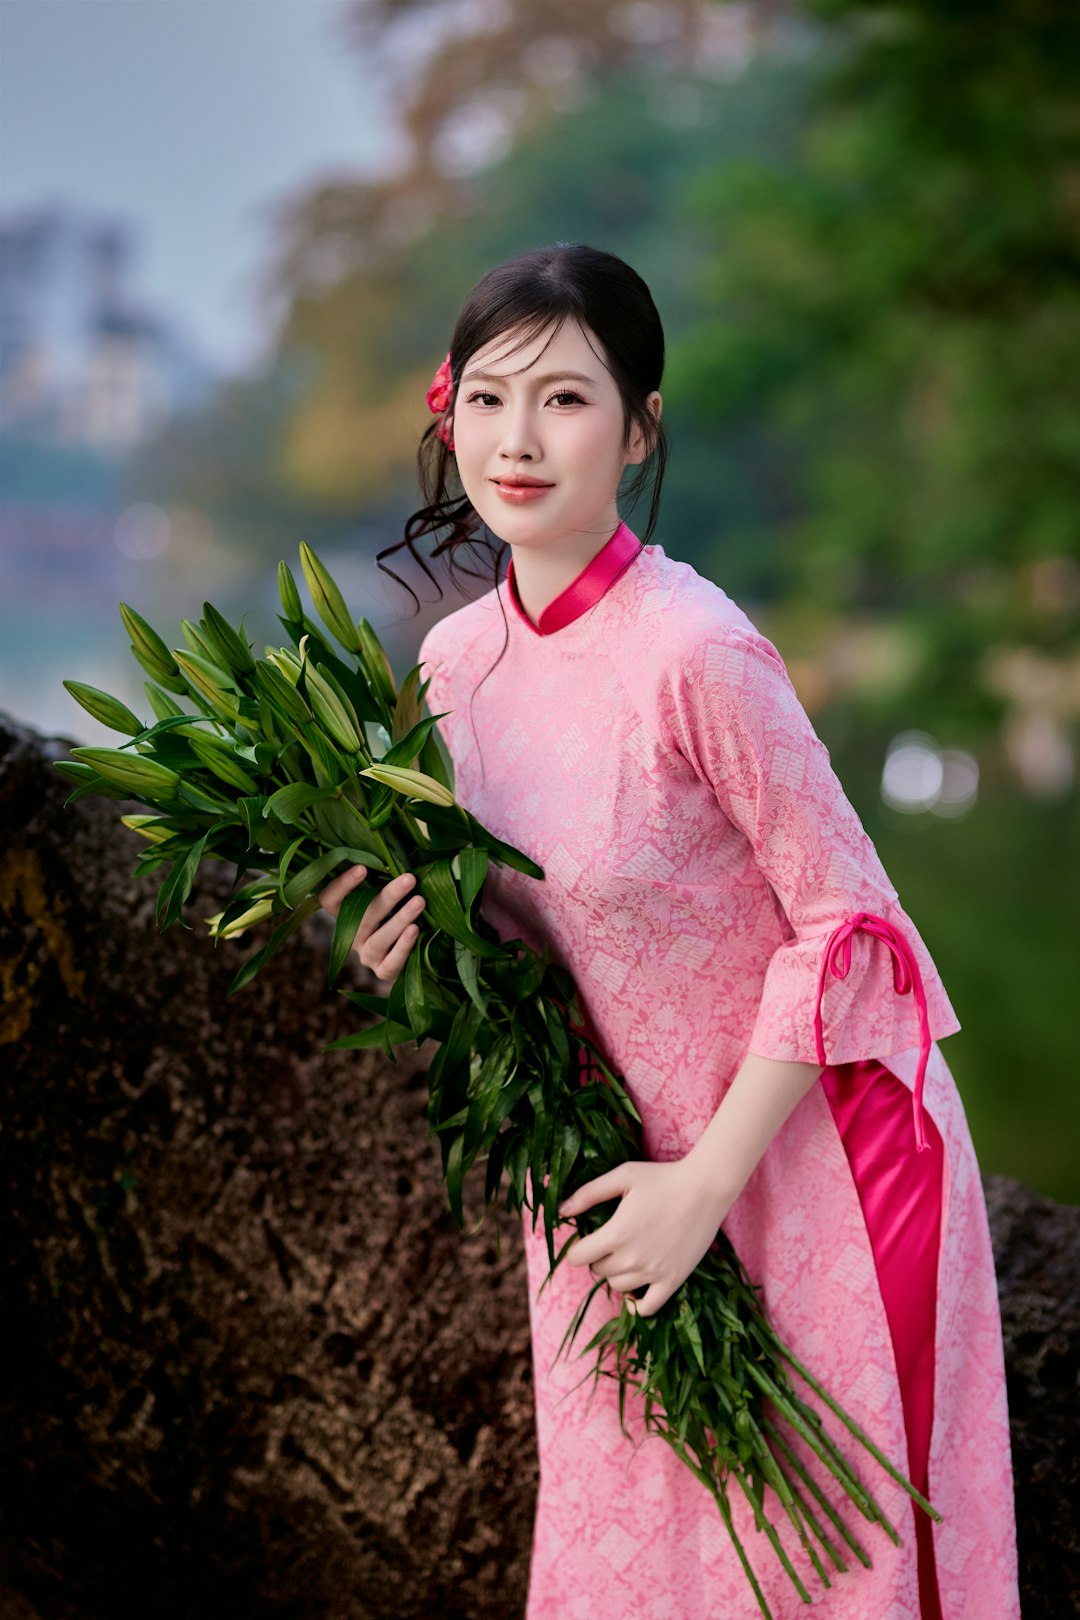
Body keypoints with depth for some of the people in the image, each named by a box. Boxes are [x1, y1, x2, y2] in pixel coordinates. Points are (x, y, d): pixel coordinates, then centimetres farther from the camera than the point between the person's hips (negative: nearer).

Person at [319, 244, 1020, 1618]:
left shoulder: (694, 653, -23)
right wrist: (430, 930, -12)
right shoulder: (457, 658, -2)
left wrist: (705, 1183, -17)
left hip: (815, 1150, -6)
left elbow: (845, 923, -18)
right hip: (635, 1147, 6)